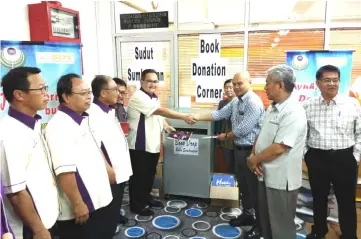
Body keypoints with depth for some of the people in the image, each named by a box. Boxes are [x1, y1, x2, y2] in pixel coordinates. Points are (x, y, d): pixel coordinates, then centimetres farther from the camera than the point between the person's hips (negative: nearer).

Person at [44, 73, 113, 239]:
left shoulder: (84, 119, 7)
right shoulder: (59, 126, -22)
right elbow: (65, 171, -27)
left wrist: (108, 169, 25)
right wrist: (78, 204, -24)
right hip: (81, 206, -9)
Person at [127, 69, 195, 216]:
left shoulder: (154, 97, 13)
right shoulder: (138, 97, -18)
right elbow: (160, 111, -26)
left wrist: (167, 127, 5)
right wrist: (184, 117, -28)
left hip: (153, 144, 9)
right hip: (140, 145, -9)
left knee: (149, 174, 20)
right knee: (139, 176, 3)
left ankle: (146, 197, 37)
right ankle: (137, 205, 18)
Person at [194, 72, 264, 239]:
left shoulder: (253, 102, -20)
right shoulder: (235, 102, 10)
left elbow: (243, 129, -22)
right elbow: (219, 114, 7)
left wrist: (226, 136, -6)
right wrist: (198, 117, -2)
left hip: (251, 151, -9)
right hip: (239, 149, 9)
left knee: (254, 188, 3)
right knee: (243, 185, 20)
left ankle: (260, 224, 18)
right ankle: (247, 214, 38)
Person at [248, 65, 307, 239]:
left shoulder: (293, 112, -22)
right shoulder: (272, 108, 8)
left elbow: (278, 148, -27)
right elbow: (262, 136, 13)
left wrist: (254, 160, -13)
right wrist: (253, 156, -5)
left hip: (281, 179, -9)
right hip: (266, 174, 9)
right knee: (266, 221, 24)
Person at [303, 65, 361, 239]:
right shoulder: (308, 106, -1)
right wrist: (306, 154, 3)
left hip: (344, 159, -1)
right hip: (317, 158, 1)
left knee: (346, 200, 11)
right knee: (319, 198, 17)